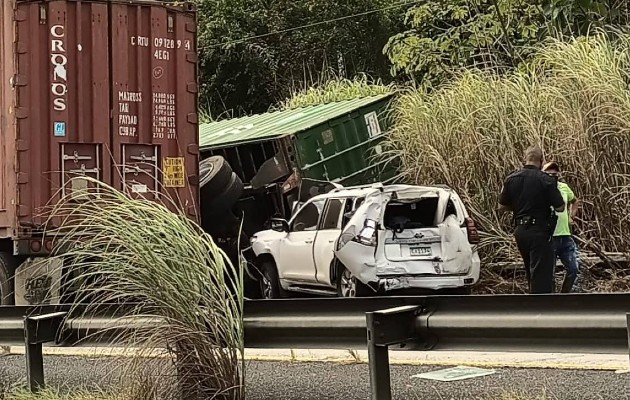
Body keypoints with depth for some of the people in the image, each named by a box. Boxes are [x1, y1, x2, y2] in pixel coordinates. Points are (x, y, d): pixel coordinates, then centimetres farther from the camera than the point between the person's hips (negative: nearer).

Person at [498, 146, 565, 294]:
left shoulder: (511, 179, 4)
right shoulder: (546, 180, -12)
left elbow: (502, 206, 10)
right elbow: (560, 207, -9)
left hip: (520, 231, 6)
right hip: (539, 231, -6)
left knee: (531, 273, 20)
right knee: (541, 274, -3)